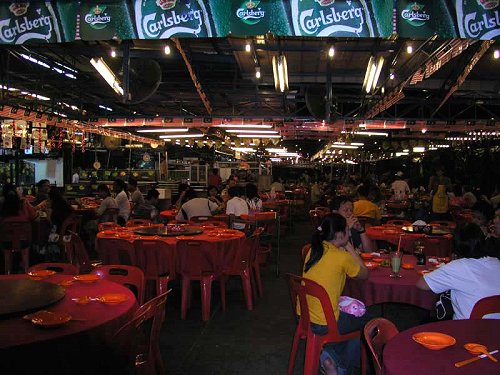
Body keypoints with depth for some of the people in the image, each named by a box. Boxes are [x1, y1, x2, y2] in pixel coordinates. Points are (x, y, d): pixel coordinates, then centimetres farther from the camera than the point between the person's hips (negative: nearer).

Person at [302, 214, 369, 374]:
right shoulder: (342, 257, -19)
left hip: (303, 317, 7)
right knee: (366, 320, 20)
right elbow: (364, 274, -1)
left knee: (353, 314, 30)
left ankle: (330, 356, 21)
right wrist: (349, 247, 1)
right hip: (325, 325, -7)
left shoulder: (313, 251, 1)